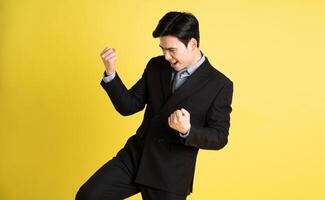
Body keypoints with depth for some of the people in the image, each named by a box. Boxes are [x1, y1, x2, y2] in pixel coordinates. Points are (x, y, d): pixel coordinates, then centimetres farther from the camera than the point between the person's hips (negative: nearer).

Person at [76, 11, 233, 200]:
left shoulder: (220, 85, -9)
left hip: (172, 172, -3)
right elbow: (128, 106, 4)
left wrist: (187, 131, -28)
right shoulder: (156, 66, 4)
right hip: (134, 157, 3)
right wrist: (111, 73, -11)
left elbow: (219, 137, -9)